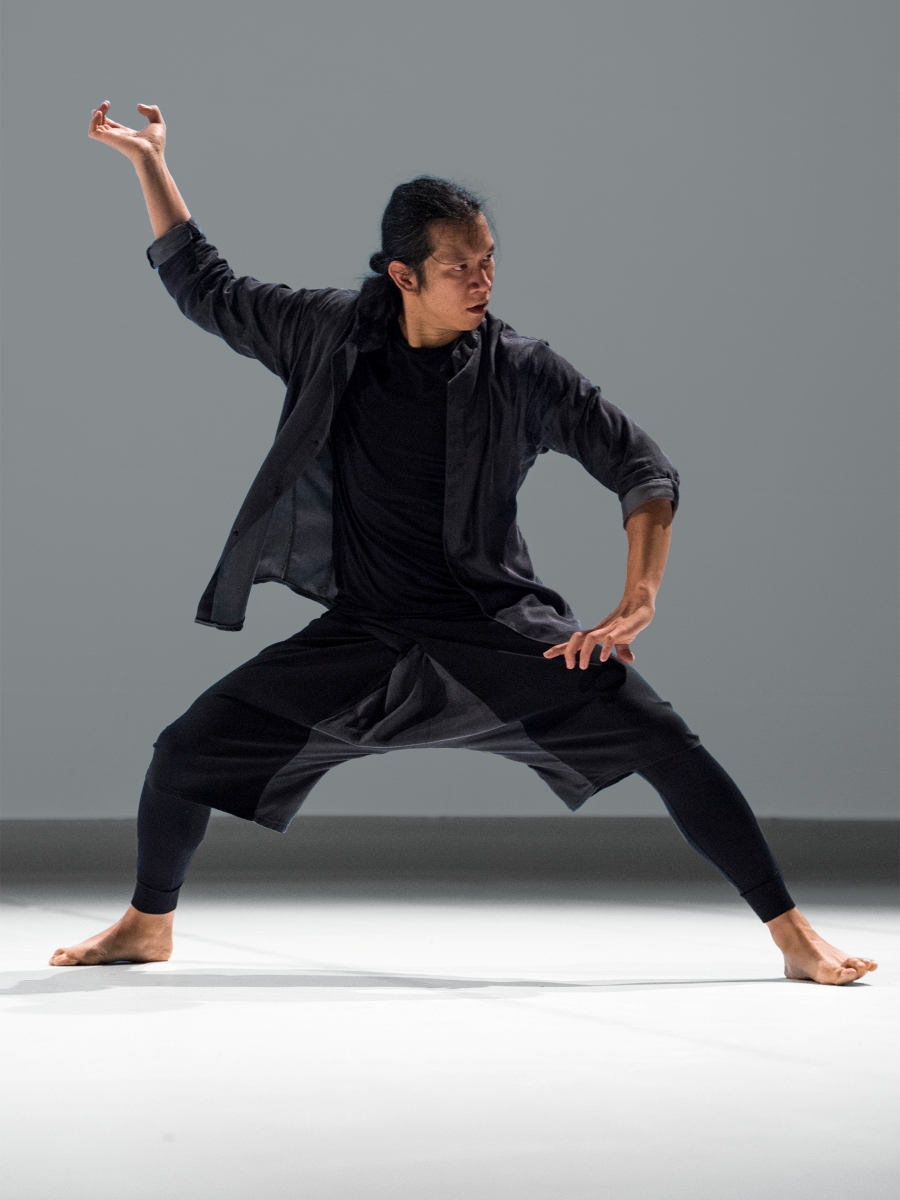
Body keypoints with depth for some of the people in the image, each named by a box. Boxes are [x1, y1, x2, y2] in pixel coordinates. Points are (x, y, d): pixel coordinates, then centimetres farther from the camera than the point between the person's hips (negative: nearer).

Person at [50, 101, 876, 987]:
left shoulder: (521, 372, -8)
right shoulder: (334, 336, -1)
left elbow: (642, 469, -6)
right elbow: (204, 288, 11)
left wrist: (638, 598, -19)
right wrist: (148, 163, 7)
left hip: (500, 631, -2)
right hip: (362, 637, 2)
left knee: (664, 745, -19)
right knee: (185, 754, -3)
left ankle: (794, 938, -9)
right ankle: (148, 926, 25)